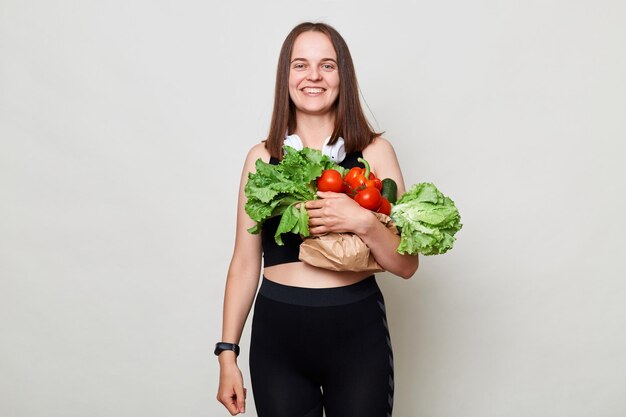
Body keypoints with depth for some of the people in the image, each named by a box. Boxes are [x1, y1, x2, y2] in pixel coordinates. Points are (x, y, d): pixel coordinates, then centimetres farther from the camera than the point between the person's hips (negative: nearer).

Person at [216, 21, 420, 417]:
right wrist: (227, 352, 6)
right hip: (277, 333, 1)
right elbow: (245, 263, 7)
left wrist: (363, 222, -20)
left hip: (357, 331, -1)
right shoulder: (262, 158, 4)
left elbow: (407, 264, -1)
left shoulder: (375, 151, 0)